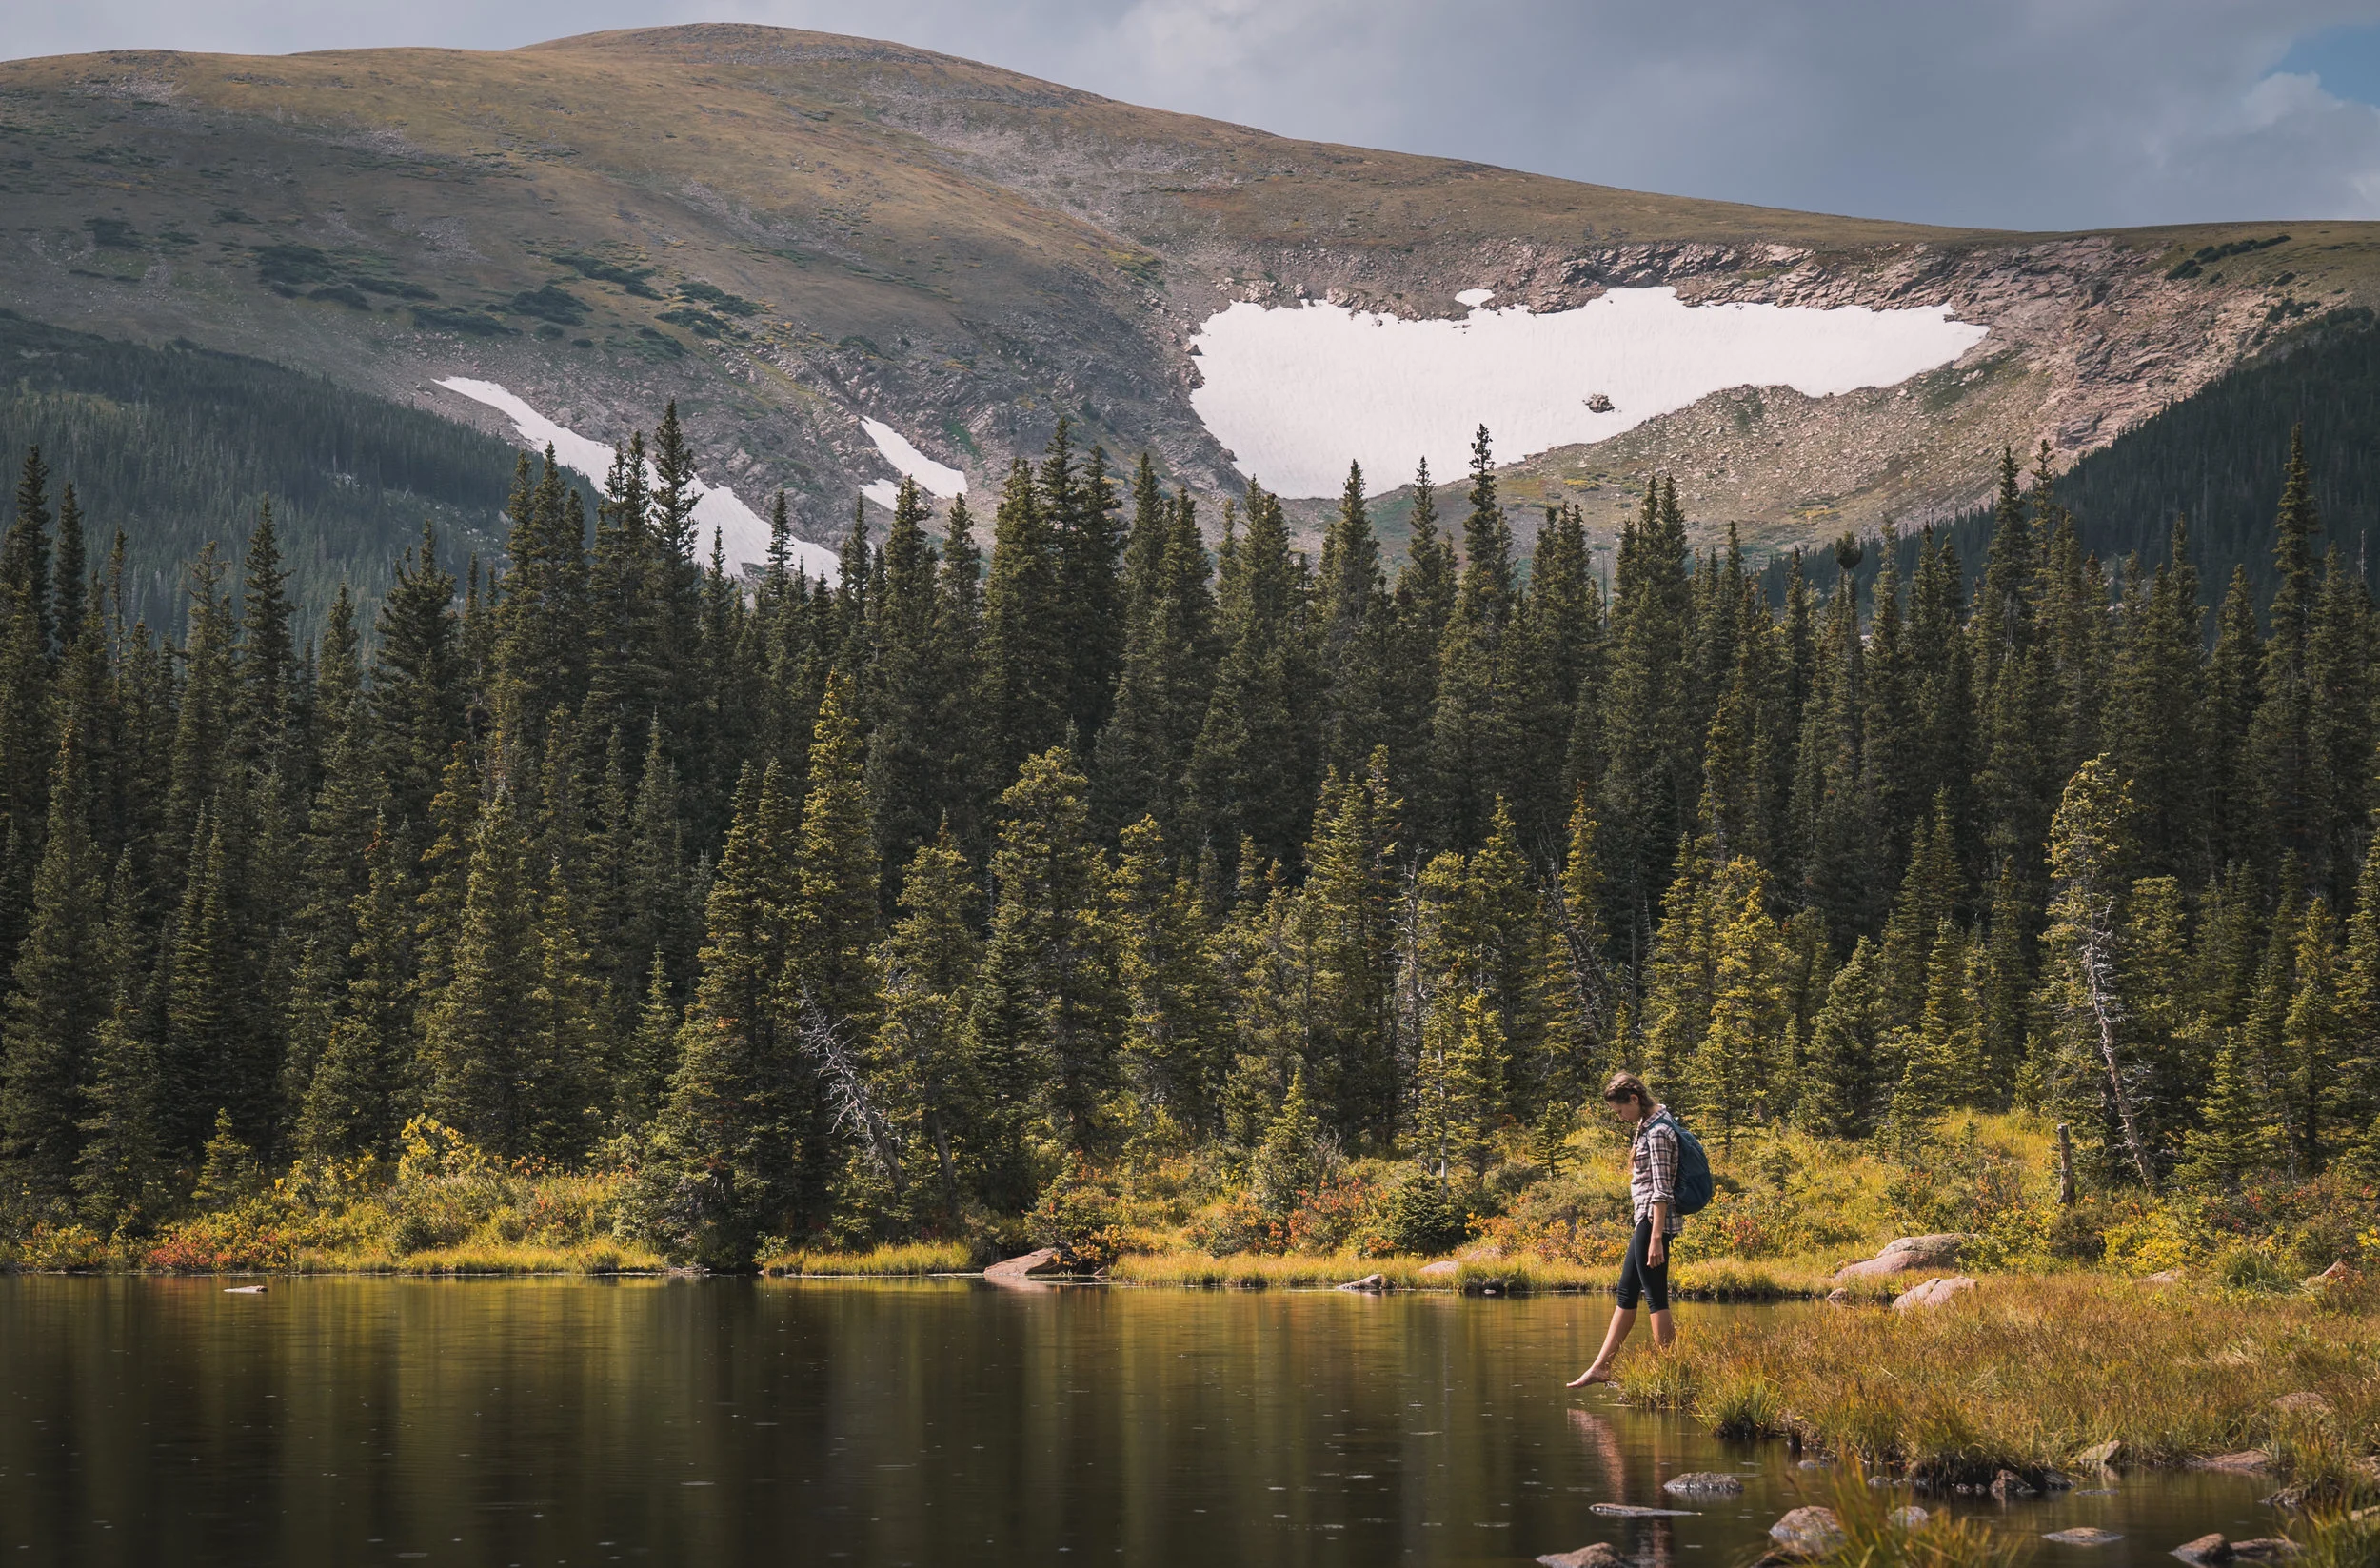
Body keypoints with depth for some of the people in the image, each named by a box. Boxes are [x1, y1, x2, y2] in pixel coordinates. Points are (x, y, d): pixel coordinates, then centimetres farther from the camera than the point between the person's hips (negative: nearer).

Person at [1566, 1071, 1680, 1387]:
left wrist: (1656, 1238, -23)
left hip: (1654, 1221, -10)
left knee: (1656, 1297, -6)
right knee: (1626, 1295, 13)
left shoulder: (1657, 1133, -16)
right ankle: (1601, 1368, 19)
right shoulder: (1647, 1126, 14)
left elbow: (1661, 1190, -21)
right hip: (1644, 1220, 10)